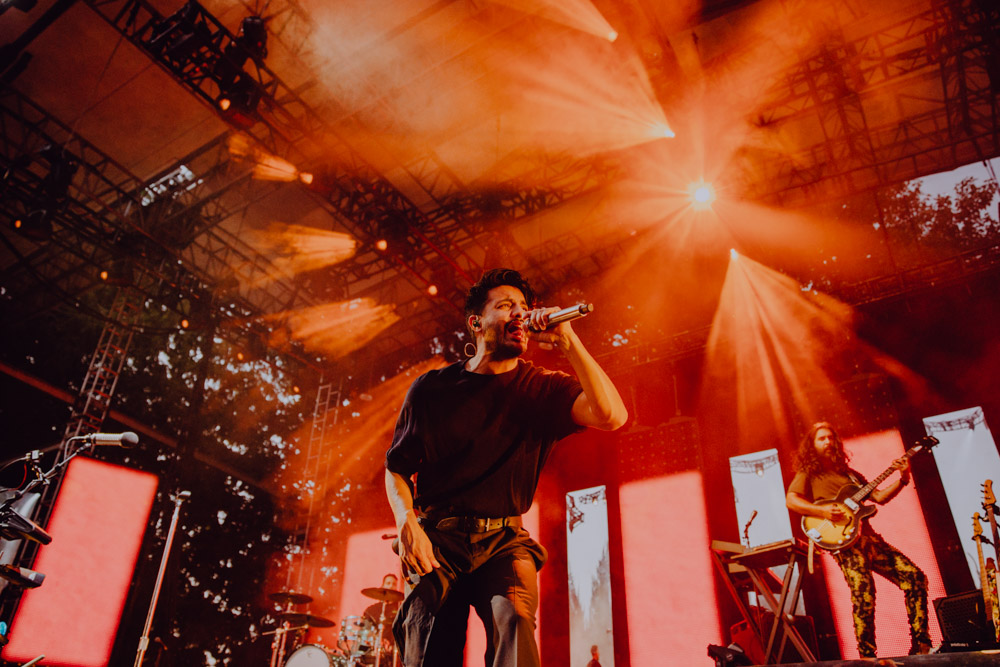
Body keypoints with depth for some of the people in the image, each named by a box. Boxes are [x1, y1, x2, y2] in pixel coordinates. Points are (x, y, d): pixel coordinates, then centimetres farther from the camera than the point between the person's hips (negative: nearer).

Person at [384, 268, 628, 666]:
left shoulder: (544, 390, 3)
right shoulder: (432, 388, 5)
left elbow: (611, 416, -16)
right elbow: (397, 468, 11)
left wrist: (566, 340, -17)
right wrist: (407, 523, -8)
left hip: (504, 542, 0)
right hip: (437, 537, 1)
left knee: (513, 620, -28)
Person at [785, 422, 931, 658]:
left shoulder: (849, 473, 25)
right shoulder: (808, 474, 8)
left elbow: (879, 496, 19)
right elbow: (791, 500, -7)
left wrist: (903, 478, 6)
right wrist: (822, 510, -20)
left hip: (867, 537, 7)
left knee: (915, 577, -4)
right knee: (864, 593, -22)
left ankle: (920, 646, 4)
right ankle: (867, 656, -9)